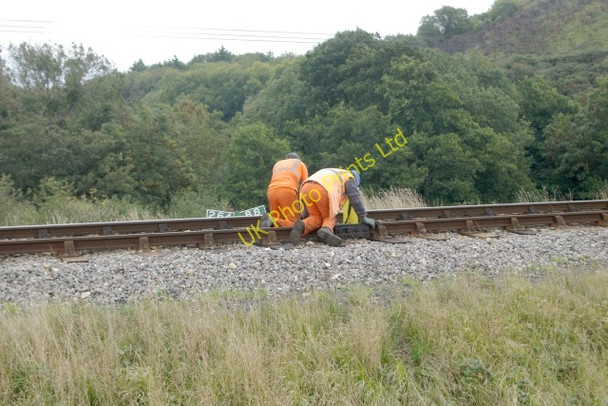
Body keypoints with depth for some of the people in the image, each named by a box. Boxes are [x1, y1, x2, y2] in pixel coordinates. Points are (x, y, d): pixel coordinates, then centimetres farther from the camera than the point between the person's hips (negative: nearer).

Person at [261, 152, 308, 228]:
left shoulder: (277, 164, 37)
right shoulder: (300, 163, 27)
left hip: (271, 191, 4)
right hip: (288, 191, -4)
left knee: (277, 221, 12)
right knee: (294, 224, -7)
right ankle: (271, 221, -31)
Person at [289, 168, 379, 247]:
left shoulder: (332, 174, 43)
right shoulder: (349, 177, 25)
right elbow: (355, 198, 15)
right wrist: (364, 218, 18)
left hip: (305, 187, 6)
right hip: (321, 190, -6)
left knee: (317, 218, 16)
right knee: (330, 218, 11)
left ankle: (302, 225, -16)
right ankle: (326, 230, -24)